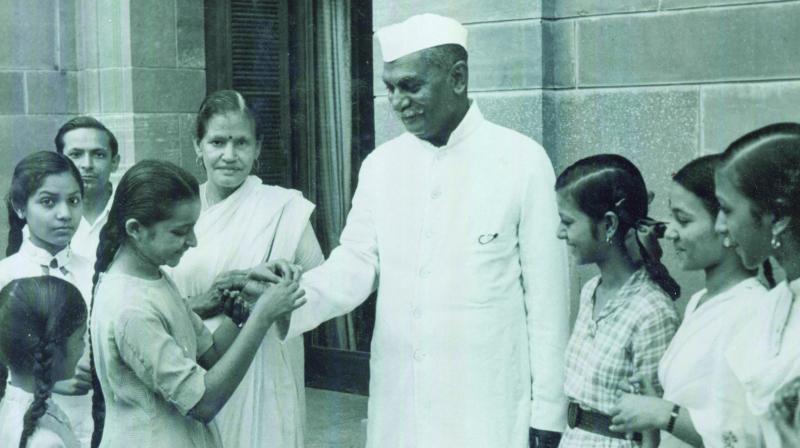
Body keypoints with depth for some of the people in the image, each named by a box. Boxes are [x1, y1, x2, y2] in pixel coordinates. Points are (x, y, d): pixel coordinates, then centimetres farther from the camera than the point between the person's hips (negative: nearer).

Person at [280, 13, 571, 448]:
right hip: (398, 408, 4)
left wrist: (547, 413, -5)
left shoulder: (522, 162, -6)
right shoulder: (381, 165, 6)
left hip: (487, 411, -3)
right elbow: (354, 265, 2)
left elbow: (546, 298, -5)